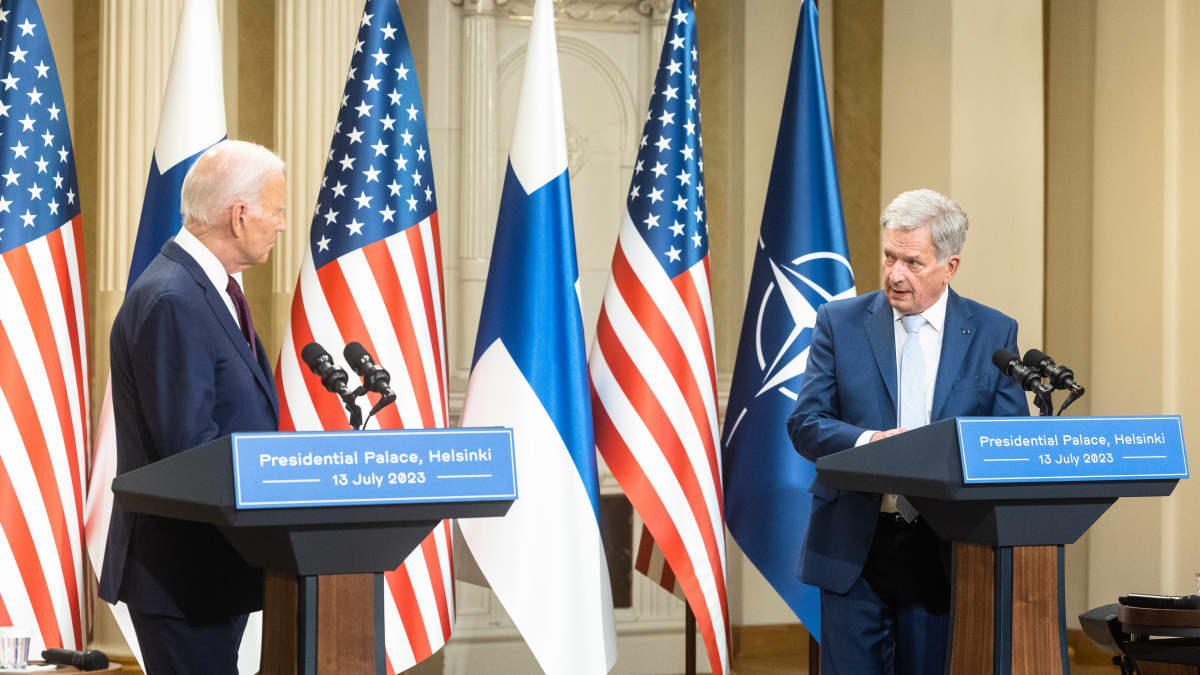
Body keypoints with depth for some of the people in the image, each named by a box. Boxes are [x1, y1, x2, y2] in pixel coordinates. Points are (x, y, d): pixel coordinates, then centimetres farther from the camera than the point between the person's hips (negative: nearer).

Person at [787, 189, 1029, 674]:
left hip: (942, 553, 0)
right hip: (854, 547, 0)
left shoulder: (993, 334, 4)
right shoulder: (840, 322, 4)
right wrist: (869, 442, -22)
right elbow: (805, 424, -1)